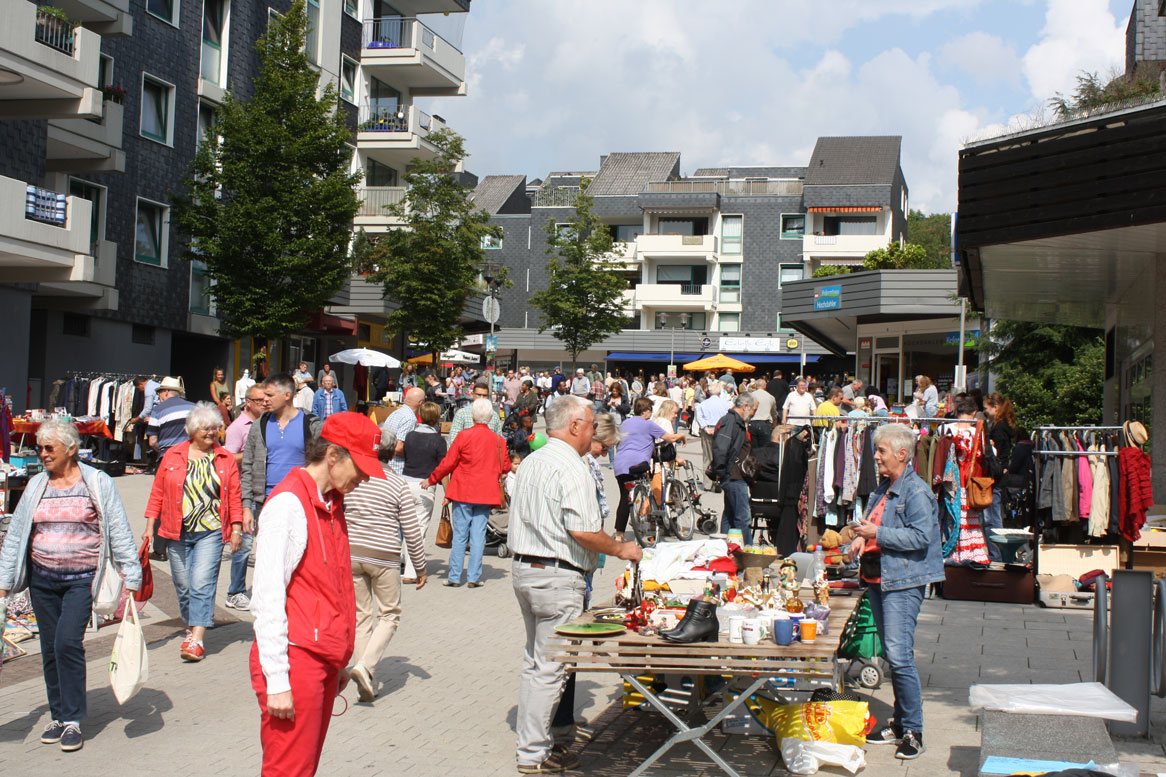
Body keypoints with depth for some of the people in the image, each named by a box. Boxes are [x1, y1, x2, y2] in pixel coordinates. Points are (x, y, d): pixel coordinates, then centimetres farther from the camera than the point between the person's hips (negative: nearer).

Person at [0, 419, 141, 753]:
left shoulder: (97, 483, -3)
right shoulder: (36, 485, 7)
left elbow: (120, 533, -3)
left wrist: (131, 579, -7)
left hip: (82, 578, -4)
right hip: (42, 579, 4)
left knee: (68, 642, -15)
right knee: (50, 647, 7)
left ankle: (73, 721, -5)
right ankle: (58, 716, 20)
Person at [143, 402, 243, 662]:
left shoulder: (226, 459, 5)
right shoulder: (173, 456, 5)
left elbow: (234, 497, 5)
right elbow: (157, 493, 8)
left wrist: (236, 529, -1)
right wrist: (150, 526, 5)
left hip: (210, 533, -2)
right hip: (177, 533, 2)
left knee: (202, 584, -12)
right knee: (183, 586, 10)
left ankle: (197, 641, -16)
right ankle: (191, 627, 29)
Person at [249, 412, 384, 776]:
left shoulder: (331, 503, 13)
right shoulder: (288, 503, -14)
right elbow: (267, 597, -17)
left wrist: (339, 662, 17)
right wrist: (277, 682, -19)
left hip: (324, 659, 9)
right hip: (295, 660, -9)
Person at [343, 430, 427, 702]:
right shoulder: (398, 484, -5)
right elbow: (412, 531, -3)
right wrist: (420, 568, 7)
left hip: (350, 554, 3)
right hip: (384, 557, -3)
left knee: (361, 616, 12)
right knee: (389, 615, 11)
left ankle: (367, 684, 12)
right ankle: (365, 666, -10)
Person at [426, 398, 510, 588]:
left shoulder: (465, 436, -9)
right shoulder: (498, 440, 0)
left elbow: (448, 463, -6)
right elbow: (506, 467, 8)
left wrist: (432, 480, 7)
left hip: (463, 493, -2)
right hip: (486, 493, 2)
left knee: (459, 535, 4)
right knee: (478, 535, 4)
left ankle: (454, 577, 7)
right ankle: (474, 577, 3)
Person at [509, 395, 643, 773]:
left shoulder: (531, 462, 13)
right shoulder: (572, 468, -16)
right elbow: (582, 530, -22)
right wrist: (620, 549, -8)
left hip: (524, 568, 9)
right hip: (557, 576, -9)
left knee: (535, 660, 17)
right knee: (550, 667, -2)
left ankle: (532, 740, 24)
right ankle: (534, 754, 3)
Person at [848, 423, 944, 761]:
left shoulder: (916, 491, -13)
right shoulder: (883, 489, 16)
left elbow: (921, 537, -22)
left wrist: (877, 534, -21)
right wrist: (862, 539, 9)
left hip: (903, 583, -10)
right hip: (877, 578, 10)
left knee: (900, 656, -12)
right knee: (891, 655, 14)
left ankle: (913, 731, -3)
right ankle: (900, 723, 23)